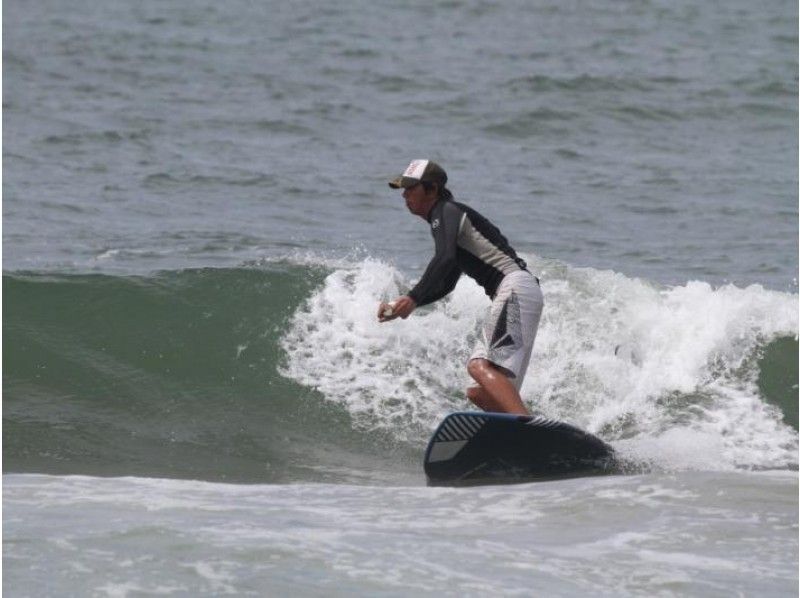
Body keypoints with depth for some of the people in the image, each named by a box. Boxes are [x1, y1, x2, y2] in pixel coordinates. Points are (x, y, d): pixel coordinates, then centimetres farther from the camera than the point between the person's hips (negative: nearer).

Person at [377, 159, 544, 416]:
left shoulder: (446, 212, -1)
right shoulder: (451, 215, 29)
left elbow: (444, 260, -20)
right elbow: (445, 284, 33)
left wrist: (413, 298, -27)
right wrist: (401, 306, 25)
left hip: (515, 288, -10)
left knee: (483, 368, -28)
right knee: (479, 393, 7)